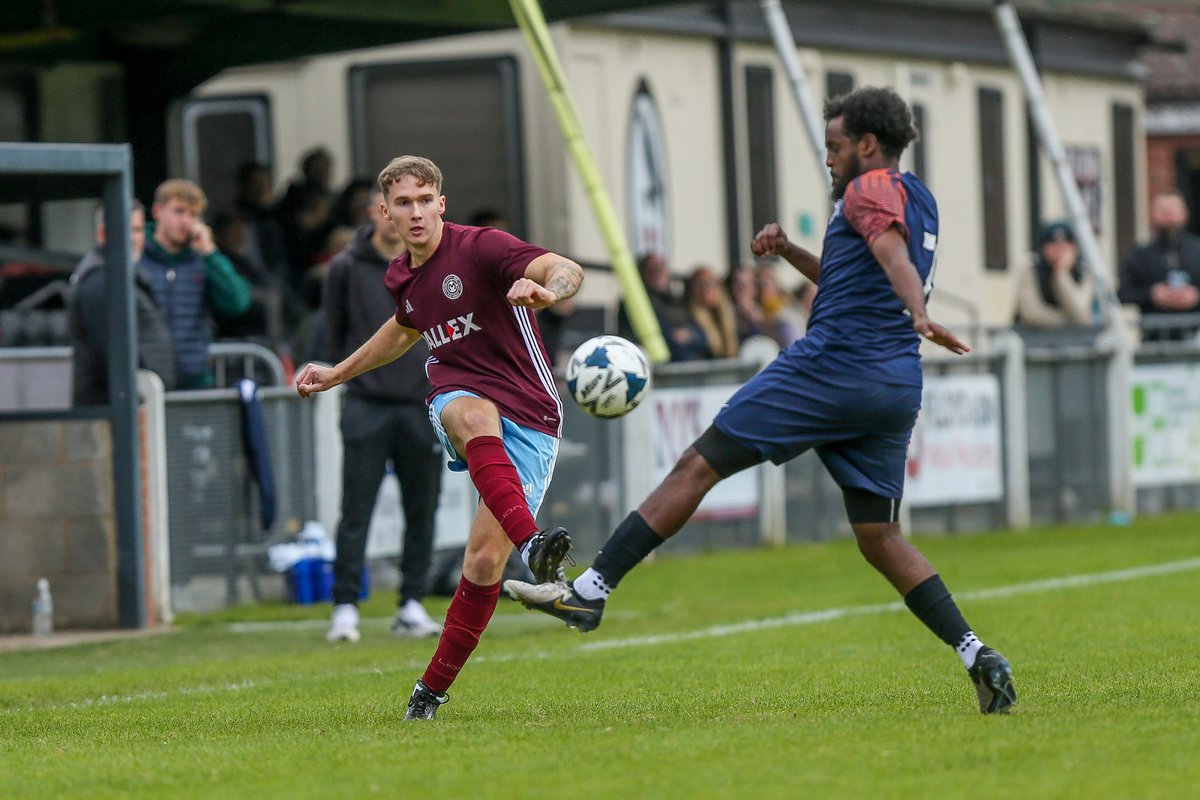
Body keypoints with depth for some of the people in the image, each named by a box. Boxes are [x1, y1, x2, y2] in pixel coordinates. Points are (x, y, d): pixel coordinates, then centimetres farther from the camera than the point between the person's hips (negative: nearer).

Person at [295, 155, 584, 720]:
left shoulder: (481, 248, -10)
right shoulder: (400, 277, 12)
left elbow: (566, 270, -26)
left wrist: (548, 291, -50)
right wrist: (338, 373, 41)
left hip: (528, 419, -3)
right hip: (459, 397, 3)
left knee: (485, 561, -11)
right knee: (473, 416, -39)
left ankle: (433, 688, 6)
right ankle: (531, 545, -59)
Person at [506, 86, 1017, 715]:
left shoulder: (871, 187, -2)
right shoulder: (921, 202, 26)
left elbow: (891, 251, -23)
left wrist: (918, 314, -41)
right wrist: (790, 252, 24)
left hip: (832, 366, -9)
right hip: (898, 386, 9)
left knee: (699, 464, -5)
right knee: (880, 538, 11)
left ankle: (589, 590, -7)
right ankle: (975, 654, -4)